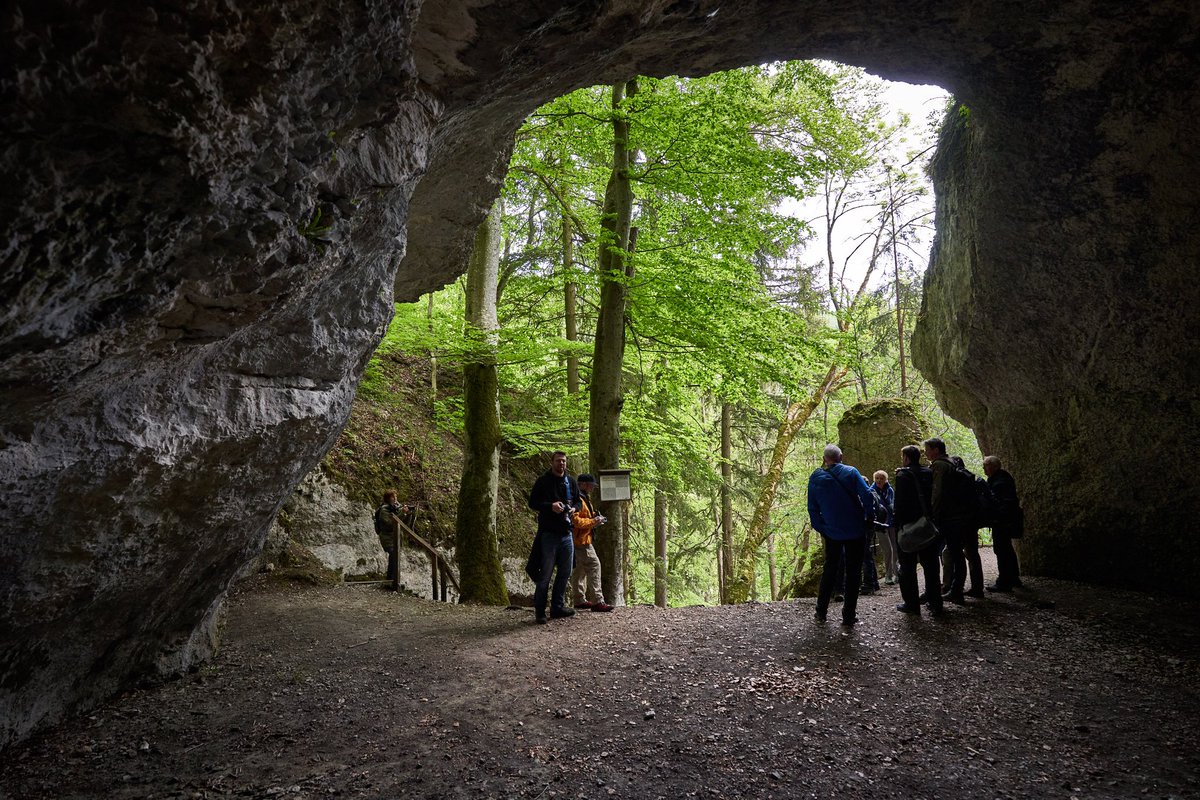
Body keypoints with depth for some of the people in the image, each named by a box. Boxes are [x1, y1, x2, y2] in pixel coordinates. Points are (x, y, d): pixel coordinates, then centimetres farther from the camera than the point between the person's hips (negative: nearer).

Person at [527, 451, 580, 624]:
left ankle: (558, 607, 23)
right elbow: (532, 502, -4)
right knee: (545, 573, -3)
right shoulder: (542, 481, -3)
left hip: (566, 533, 6)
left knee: (564, 573, 11)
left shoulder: (571, 482, 11)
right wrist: (550, 506, -20)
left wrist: (574, 508, -4)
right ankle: (540, 611, 5)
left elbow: (578, 501, 19)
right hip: (548, 534, -6)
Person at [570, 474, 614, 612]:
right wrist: (594, 521, -18)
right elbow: (575, 520, -25)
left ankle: (580, 600, 21)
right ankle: (597, 602, -14)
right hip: (581, 539, -11)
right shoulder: (577, 499, -17)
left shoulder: (584, 498, 18)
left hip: (581, 539, 11)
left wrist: (595, 519, 9)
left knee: (580, 569, 14)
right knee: (593, 566, -13)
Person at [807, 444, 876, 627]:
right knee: (853, 572, 6)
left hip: (831, 533, 2)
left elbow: (812, 509, 3)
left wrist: (820, 529, 12)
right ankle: (848, 616, 8)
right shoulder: (851, 472, -8)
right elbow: (867, 496, -14)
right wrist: (869, 518, 0)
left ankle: (821, 612, 19)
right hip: (856, 531, -2)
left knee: (829, 570, 17)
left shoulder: (815, 478, 0)